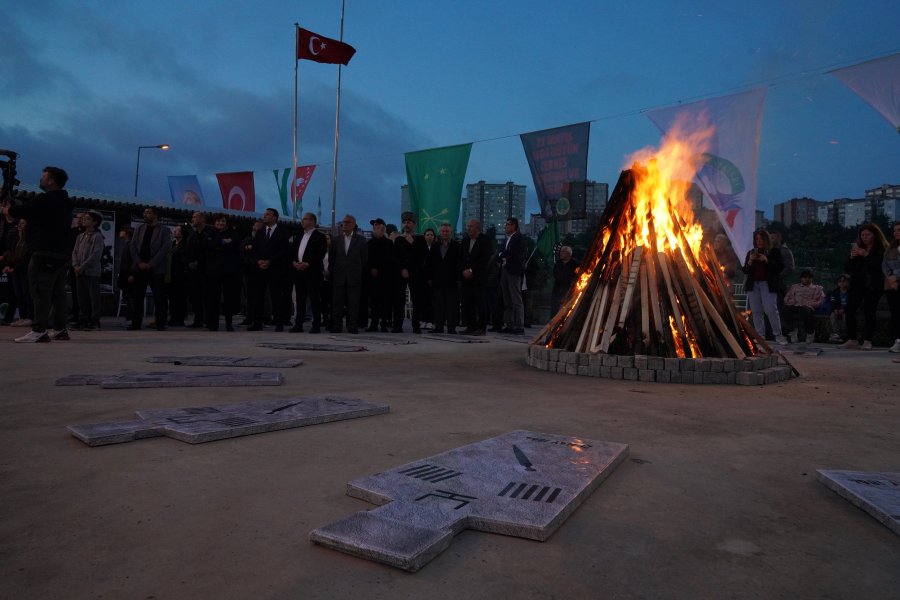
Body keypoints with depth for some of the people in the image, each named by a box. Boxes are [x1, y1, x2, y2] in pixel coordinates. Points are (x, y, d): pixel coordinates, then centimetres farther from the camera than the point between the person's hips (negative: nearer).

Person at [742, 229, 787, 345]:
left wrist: (766, 260, -14)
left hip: (767, 284, -4)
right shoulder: (751, 253, 15)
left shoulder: (774, 252, 5)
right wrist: (750, 261, -6)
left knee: (771, 310, -10)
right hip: (753, 285, 4)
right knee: (756, 311, 1)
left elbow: (779, 268, -2)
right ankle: (760, 336, 5)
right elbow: (745, 270, 12)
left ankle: (778, 335, 1)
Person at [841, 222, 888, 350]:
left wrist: (866, 255, -20)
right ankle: (852, 339, 1)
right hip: (857, 283, 4)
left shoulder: (881, 249, -1)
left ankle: (867, 341, 2)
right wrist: (852, 257, -8)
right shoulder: (857, 247, 12)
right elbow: (848, 269, 10)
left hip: (873, 285, -4)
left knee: (869, 311, -5)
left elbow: (879, 266, -14)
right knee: (850, 310, -5)